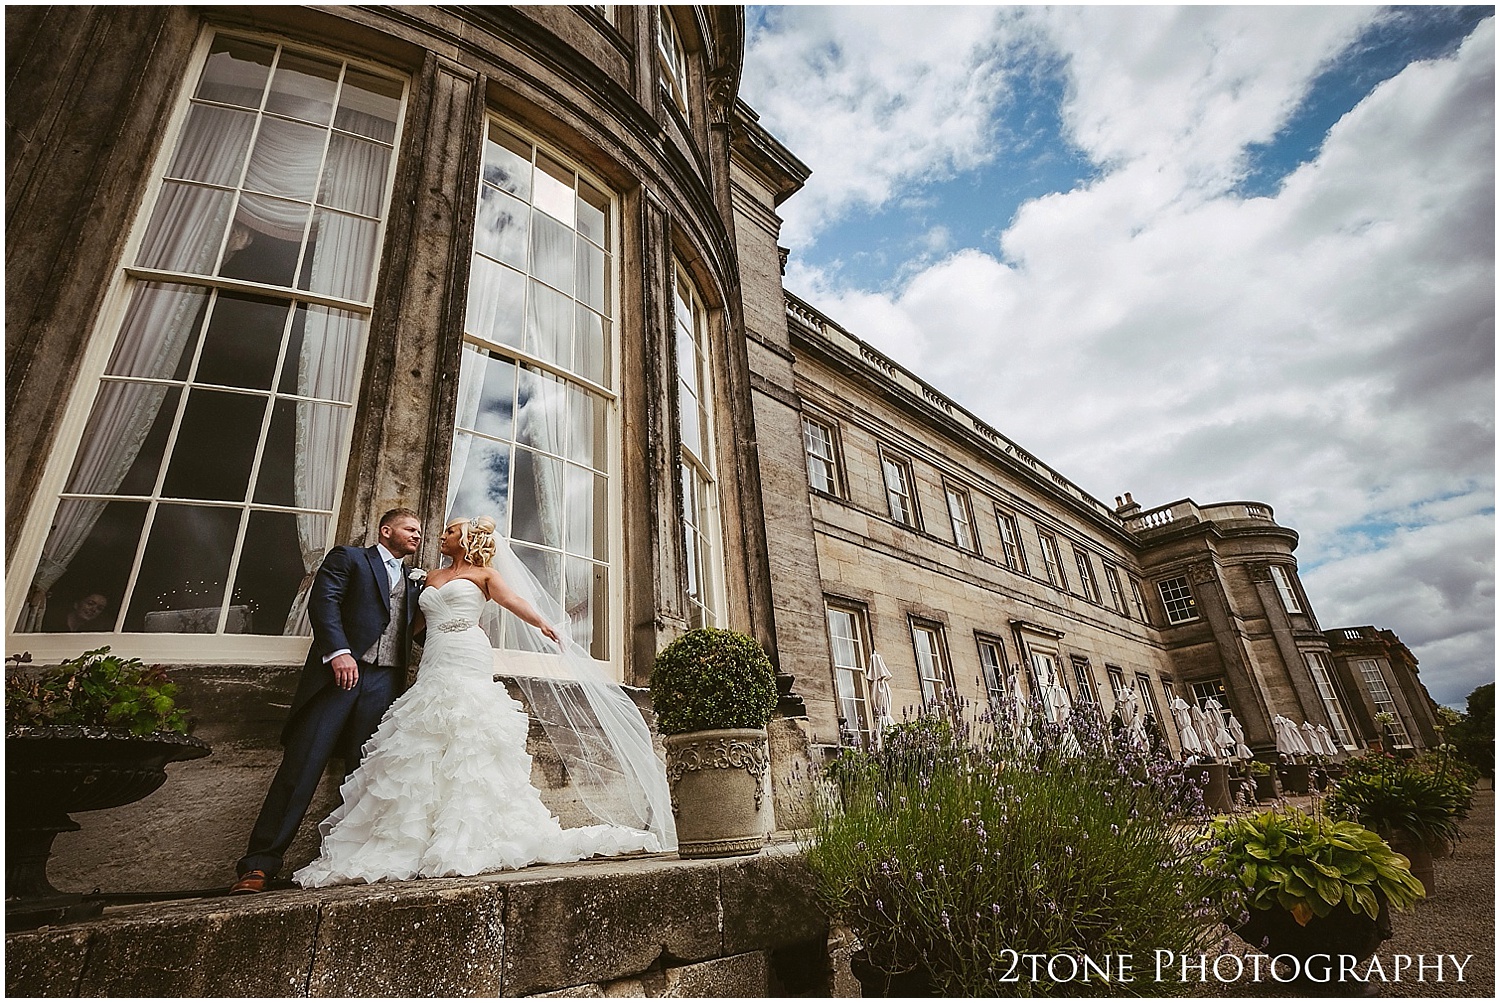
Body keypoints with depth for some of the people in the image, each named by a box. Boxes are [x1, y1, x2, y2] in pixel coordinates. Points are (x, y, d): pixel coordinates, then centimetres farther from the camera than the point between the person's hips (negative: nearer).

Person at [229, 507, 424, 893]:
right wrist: (339, 651, -18)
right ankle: (260, 864, 0)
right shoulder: (349, 558, 11)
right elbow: (323, 601, -5)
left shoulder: (413, 582, 26)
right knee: (302, 764, -7)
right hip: (341, 671, -4)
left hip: (384, 683, 5)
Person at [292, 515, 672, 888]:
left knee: (469, 748, -10)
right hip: (432, 668, 6)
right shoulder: (433, 577, 25)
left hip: (470, 664, -6)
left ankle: (465, 841, -8)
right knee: (423, 752, 0)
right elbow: (418, 624, 26)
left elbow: (513, 599, -10)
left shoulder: (484, 574, 9)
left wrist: (543, 624, -28)